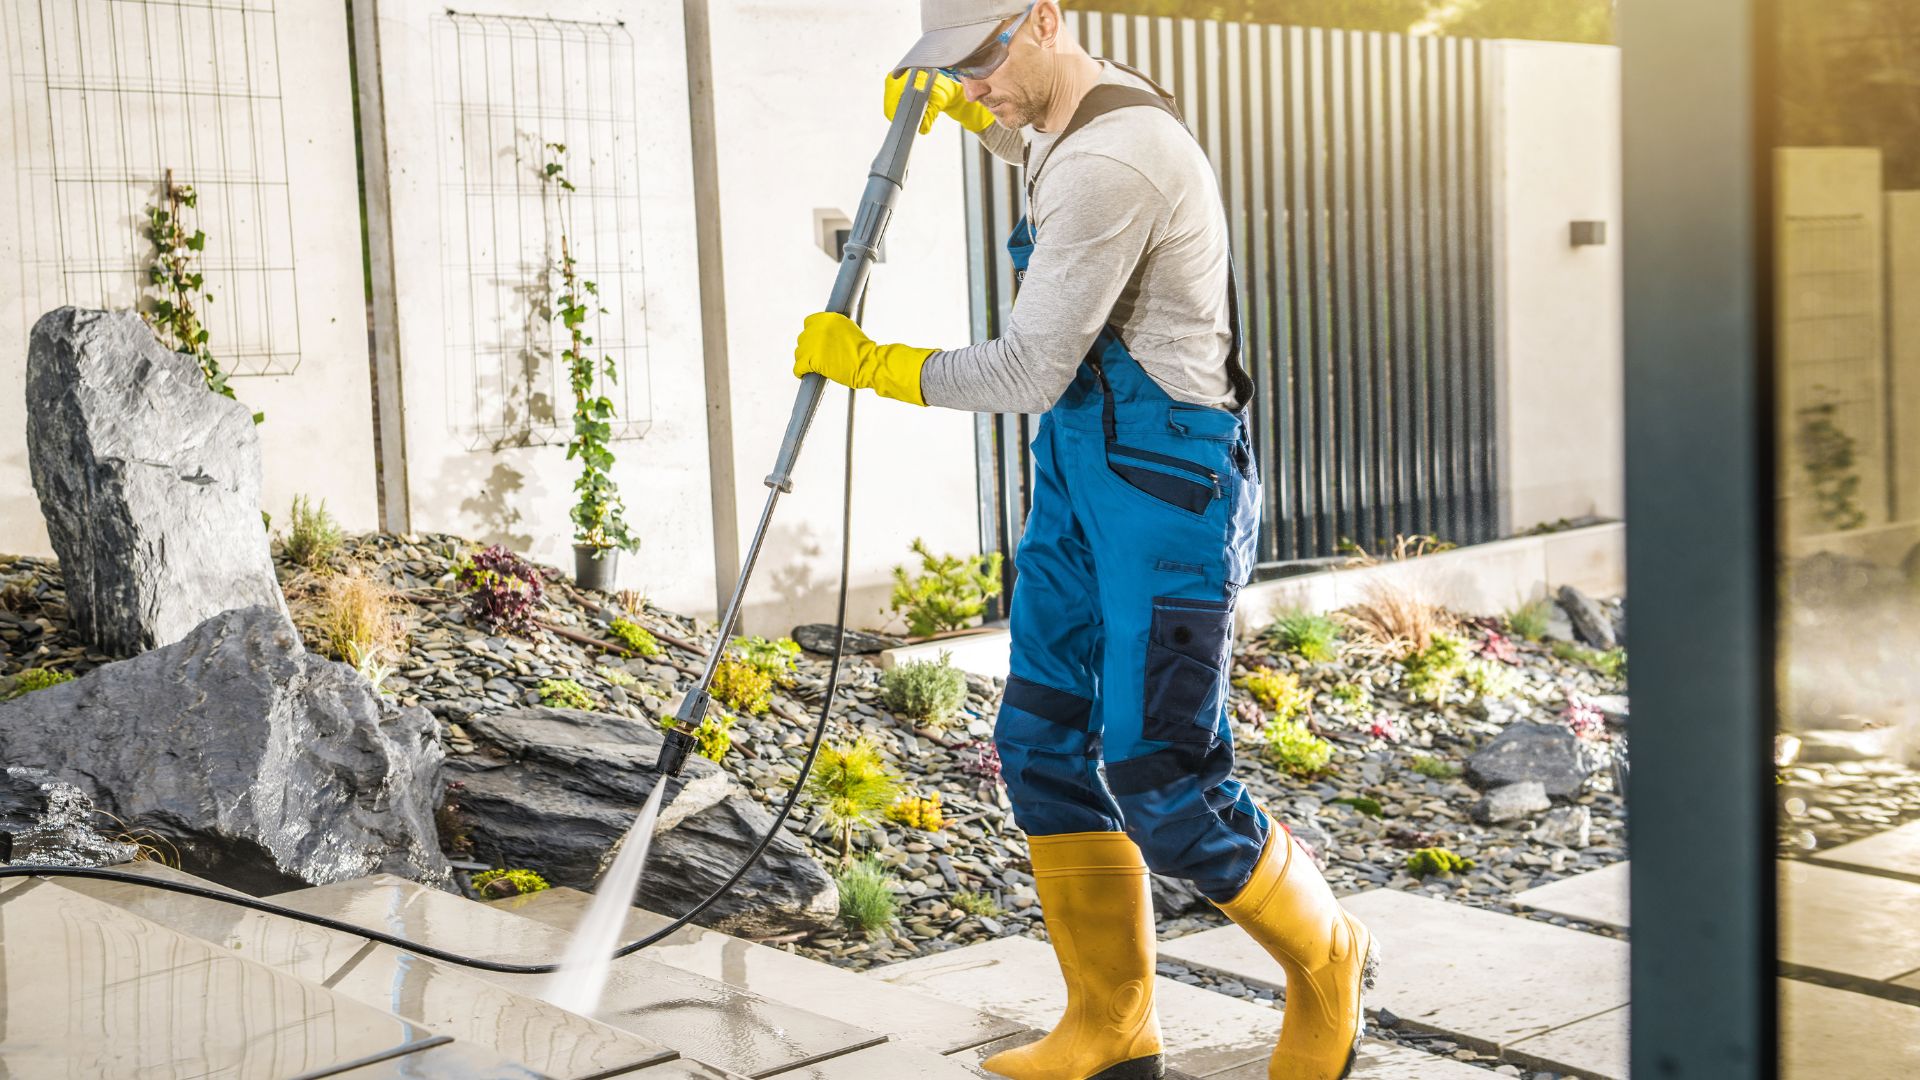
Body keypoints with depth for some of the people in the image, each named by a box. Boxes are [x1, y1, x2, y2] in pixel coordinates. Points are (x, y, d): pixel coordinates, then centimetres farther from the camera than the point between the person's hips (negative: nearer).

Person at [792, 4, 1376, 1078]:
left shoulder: (1109, 162, -21)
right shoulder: (1091, 112, 12)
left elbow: (1029, 372, -21)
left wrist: (868, 363, -10)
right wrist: (946, 103, 23)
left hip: (1165, 480, -10)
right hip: (1080, 467, 10)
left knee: (1159, 776, -8)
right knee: (1045, 741, 7)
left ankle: (1326, 958, 18)